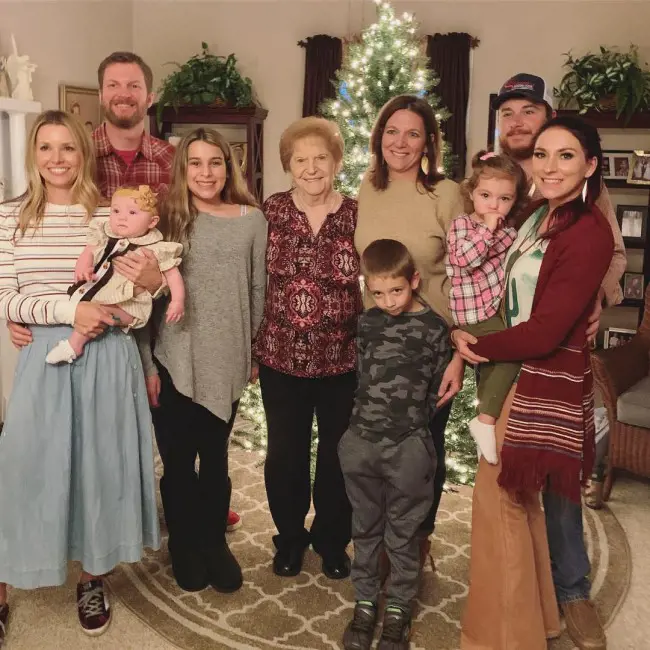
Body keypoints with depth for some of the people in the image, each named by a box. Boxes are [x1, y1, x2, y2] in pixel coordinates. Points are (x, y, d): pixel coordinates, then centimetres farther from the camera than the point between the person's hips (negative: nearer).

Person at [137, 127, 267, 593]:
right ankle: (185, 546, 33)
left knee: (215, 457, 15)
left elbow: (258, 291, 6)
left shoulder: (252, 219, 1)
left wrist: (255, 352, 9)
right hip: (174, 361, -1)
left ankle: (214, 542, 35)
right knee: (178, 459, 11)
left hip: (227, 360, 1)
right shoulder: (167, 219, -2)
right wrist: (147, 363, -4)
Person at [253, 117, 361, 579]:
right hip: (281, 356, 1)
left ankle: (332, 539, 37)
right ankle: (290, 536, 37)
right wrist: (251, 343, 1)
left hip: (343, 358, 0)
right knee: (285, 452, 13)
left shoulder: (357, 215, -4)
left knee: (338, 453, 14)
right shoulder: (271, 212, -2)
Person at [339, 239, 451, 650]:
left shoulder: (434, 328, -6)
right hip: (361, 441, 3)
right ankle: (365, 602, 31)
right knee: (366, 529, 16)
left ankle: (399, 609, 28)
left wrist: (410, 421, 2)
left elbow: (438, 389, 0)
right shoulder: (367, 323, 4)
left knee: (403, 533, 11)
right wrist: (372, 418, 8)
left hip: (409, 446, -3)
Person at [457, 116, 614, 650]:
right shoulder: (539, 216, 7)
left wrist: (476, 347, -9)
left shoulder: (589, 232, -19)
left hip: (543, 384, -8)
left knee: (499, 496, 3)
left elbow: (545, 331, -22)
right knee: (522, 498, 20)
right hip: (515, 371, 8)